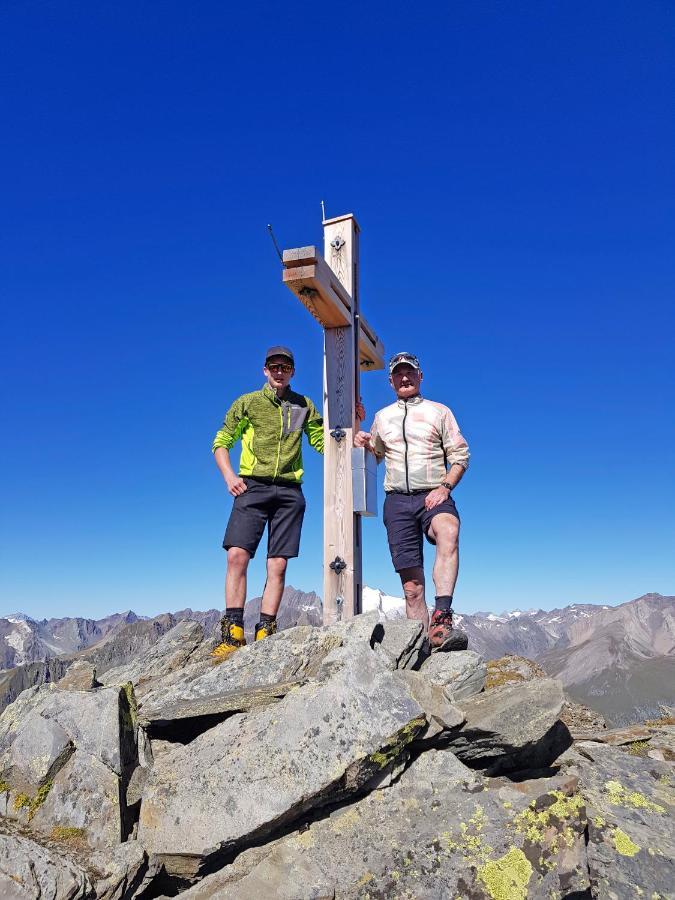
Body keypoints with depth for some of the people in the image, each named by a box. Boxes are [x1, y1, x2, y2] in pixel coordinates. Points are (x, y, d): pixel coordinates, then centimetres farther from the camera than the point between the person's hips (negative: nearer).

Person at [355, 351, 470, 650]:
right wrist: (364, 444, 8)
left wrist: (445, 488, -9)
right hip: (397, 501, 3)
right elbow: (374, 456, 32)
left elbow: (460, 455, 7)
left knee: (448, 533, -38)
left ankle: (441, 621, -46)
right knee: (411, 584, 0)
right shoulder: (382, 417, 20)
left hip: (433, 497, -3)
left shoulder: (439, 411, 12)